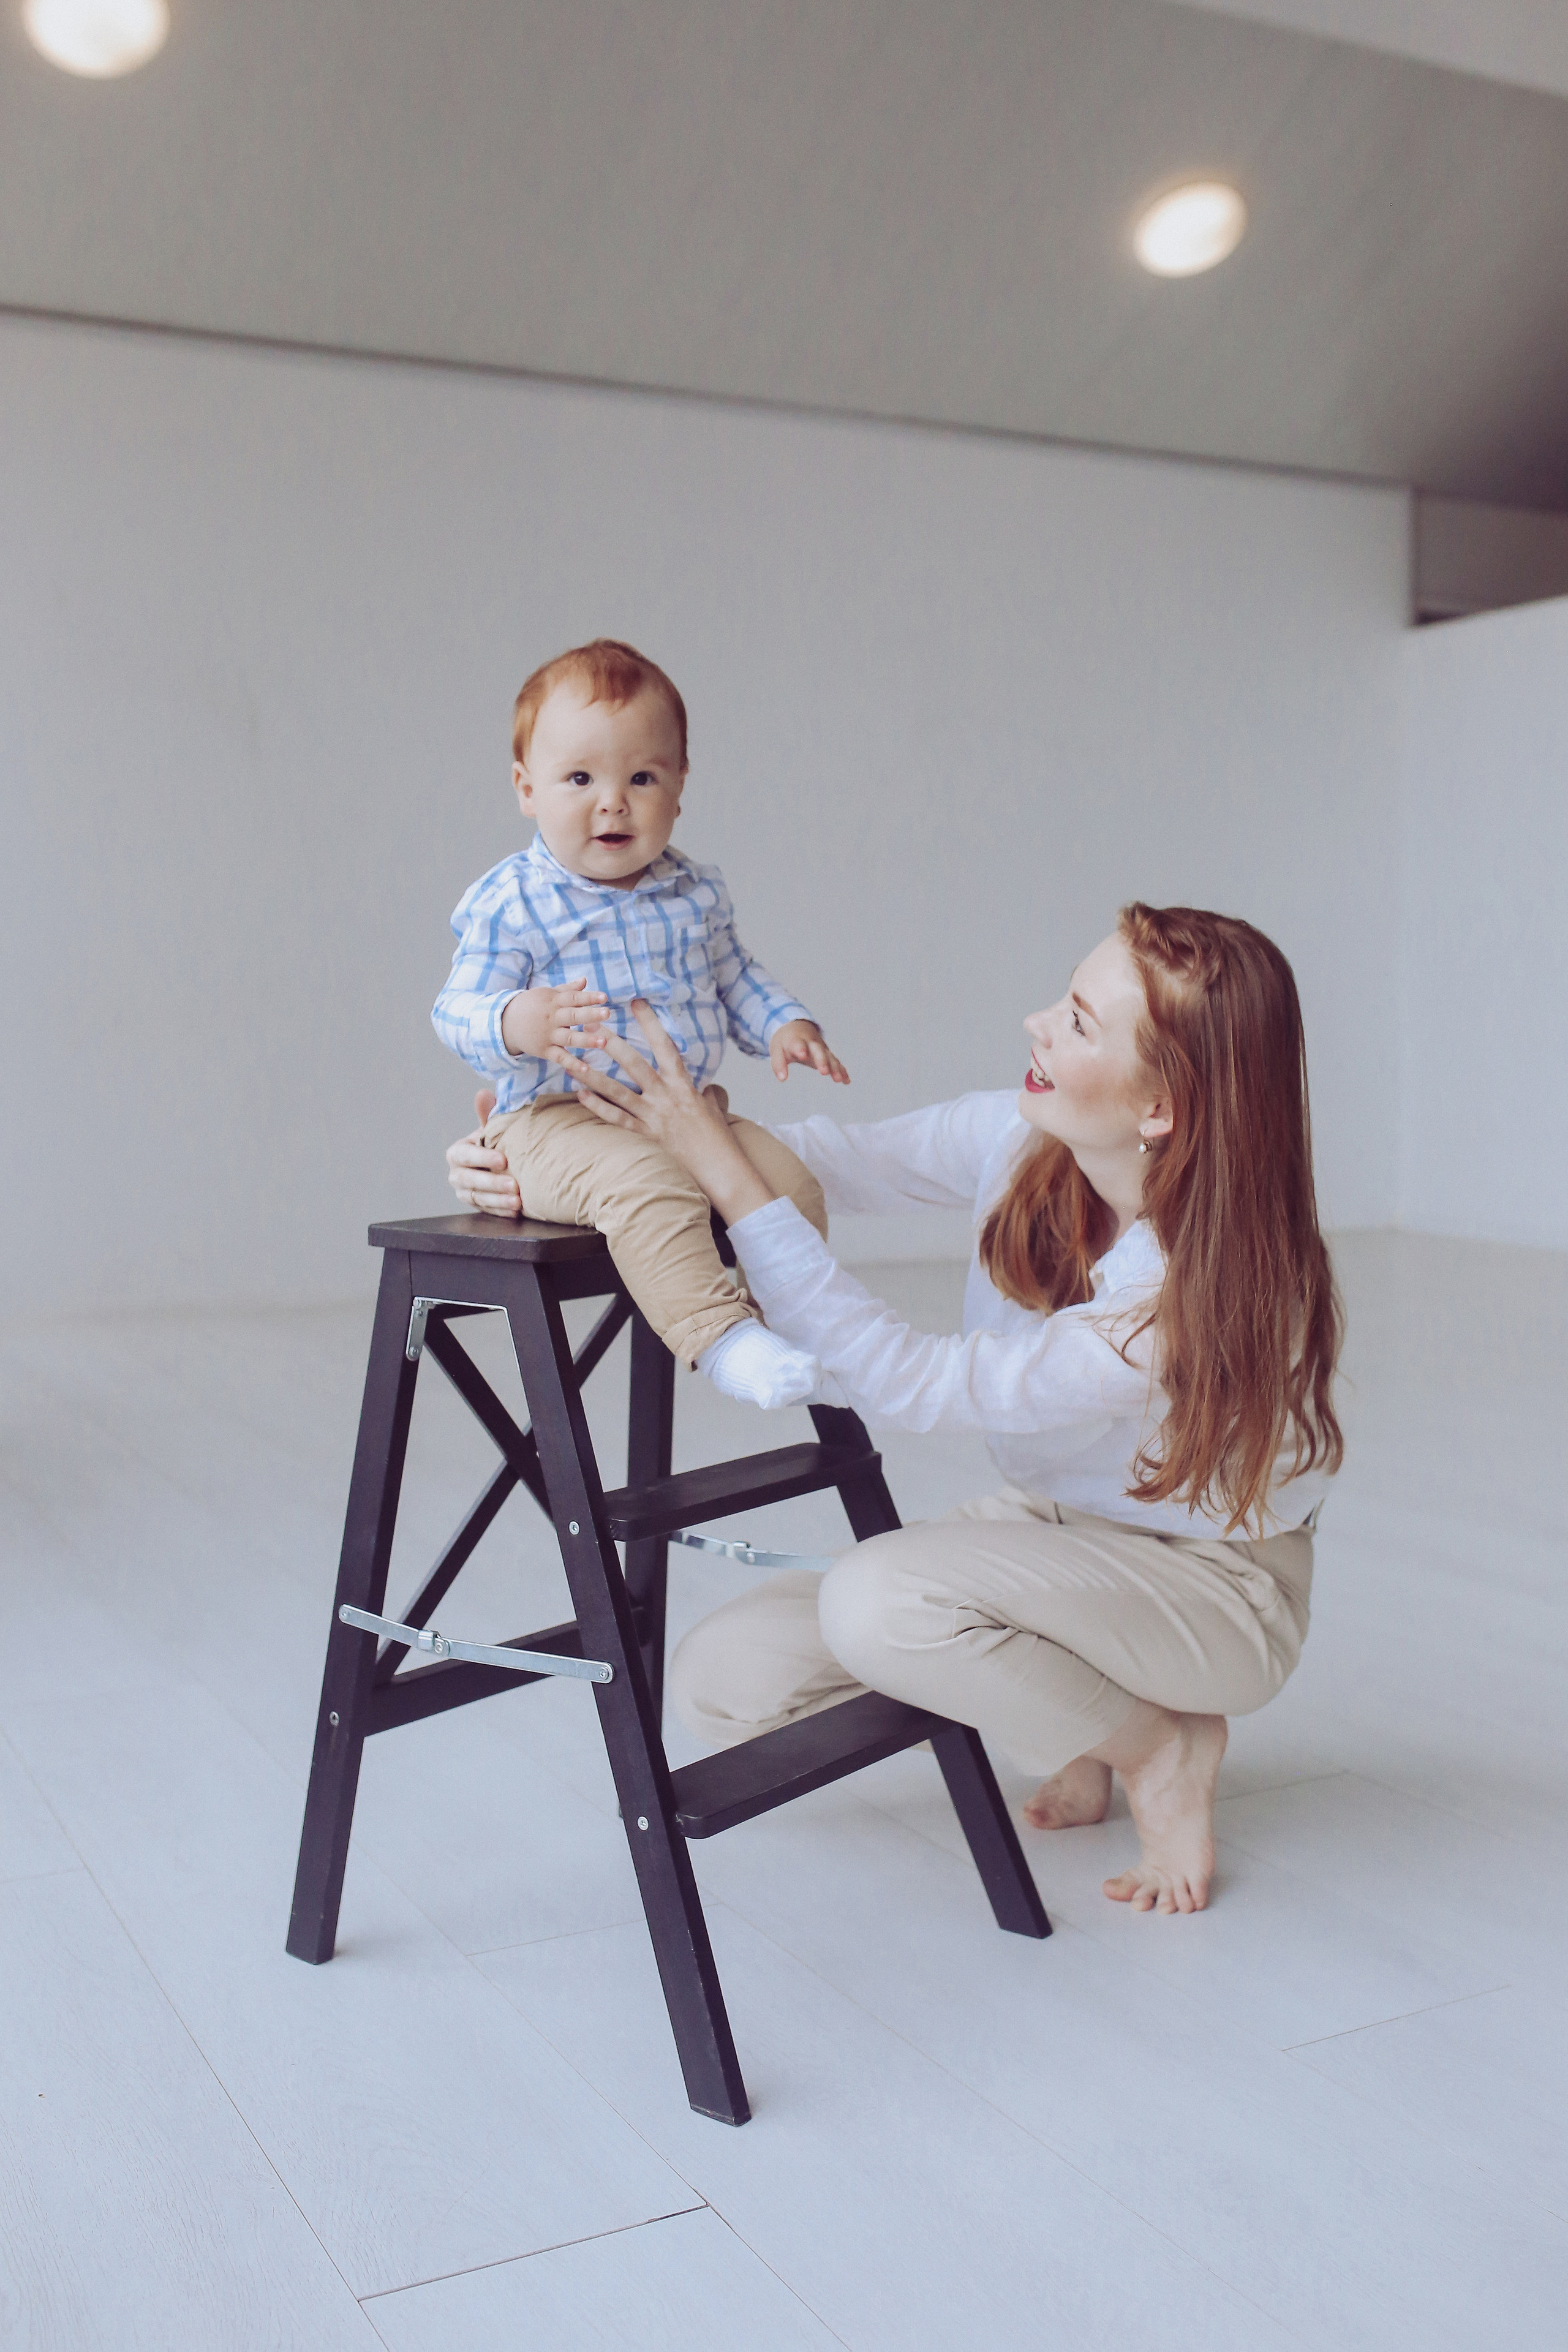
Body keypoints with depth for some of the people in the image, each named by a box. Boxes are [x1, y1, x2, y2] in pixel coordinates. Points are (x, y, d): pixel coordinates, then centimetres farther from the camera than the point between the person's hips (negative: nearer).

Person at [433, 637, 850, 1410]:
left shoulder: (696, 893, 10)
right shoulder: (509, 904, -8)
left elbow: (734, 977, 24)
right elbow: (458, 1012, -12)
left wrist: (783, 1025, 4)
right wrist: (516, 1025, -35)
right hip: (557, 1121, -6)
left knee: (790, 1180, -10)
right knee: (650, 1187, -35)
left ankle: (789, 1322, 8)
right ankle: (719, 1334, -33)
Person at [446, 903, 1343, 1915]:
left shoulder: (1204, 1298, -35)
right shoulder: (1021, 1139, -17)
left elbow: (910, 1383, -34)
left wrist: (725, 1171, -36)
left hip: (1217, 1588, -6)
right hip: (1052, 1527, 6)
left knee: (879, 1598, -33)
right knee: (723, 1679, -8)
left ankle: (1163, 1751, -6)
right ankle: (1067, 1711, 9)